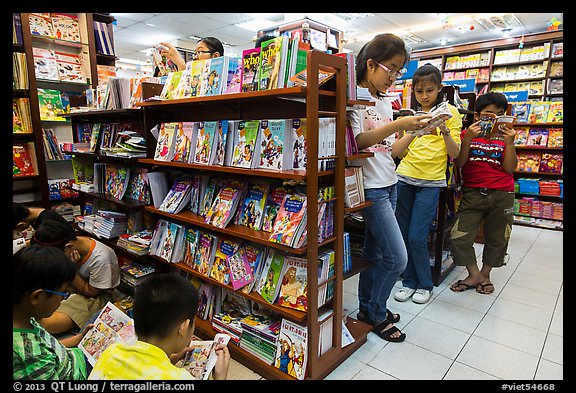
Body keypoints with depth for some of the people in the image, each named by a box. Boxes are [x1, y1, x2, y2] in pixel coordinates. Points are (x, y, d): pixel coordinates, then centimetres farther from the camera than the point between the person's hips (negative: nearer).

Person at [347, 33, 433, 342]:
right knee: (397, 257, -6)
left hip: (389, 185, 8)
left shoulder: (385, 102, 15)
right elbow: (357, 142, -20)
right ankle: (376, 314, 16)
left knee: (375, 251, 15)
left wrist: (415, 131, 2)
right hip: (370, 187, -8)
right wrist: (397, 124, -26)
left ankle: (368, 308, 30)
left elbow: (389, 150, 15)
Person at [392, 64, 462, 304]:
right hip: (404, 178, 3)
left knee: (417, 237, -7)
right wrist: (414, 131, -14)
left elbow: (455, 153, -3)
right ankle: (409, 281, 23)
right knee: (402, 234, 6)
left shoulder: (450, 112, 4)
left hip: (431, 182, -3)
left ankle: (425, 284, 16)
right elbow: (396, 150, 1)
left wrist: (444, 131, -19)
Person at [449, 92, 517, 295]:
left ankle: (485, 274, 32)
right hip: (472, 193, -1)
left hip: (501, 195, 2)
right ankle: (474, 274, 13)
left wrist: (509, 143, -12)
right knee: (459, 236, -7)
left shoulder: (505, 136, 7)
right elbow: (459, 163, -6)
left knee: (497, 238, 12)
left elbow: (510, 168, -1)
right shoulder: (467, 135, 4)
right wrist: (468, 139, -17)